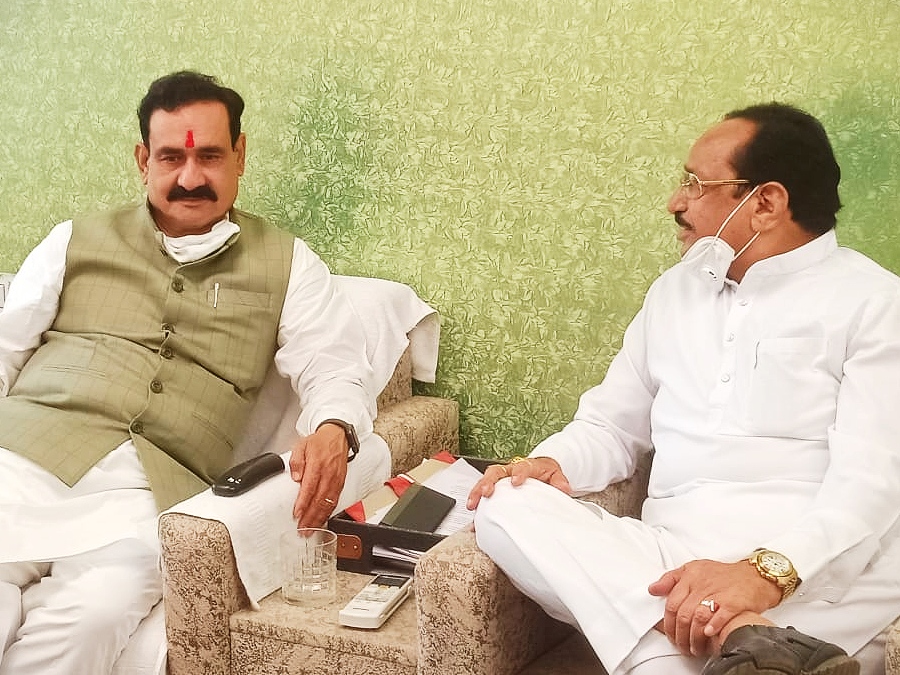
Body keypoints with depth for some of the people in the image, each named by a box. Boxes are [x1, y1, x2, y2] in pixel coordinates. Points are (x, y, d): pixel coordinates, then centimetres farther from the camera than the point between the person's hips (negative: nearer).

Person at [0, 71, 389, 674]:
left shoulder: (286, 265, 18)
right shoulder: (78, 240, 22)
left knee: (93, 616, -31)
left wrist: (333, 430, -15)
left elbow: (335, 369, 9)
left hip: (154, 486, 0)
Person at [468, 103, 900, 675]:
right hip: (666, 558, 7)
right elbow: (612, 426, 24)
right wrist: (552, 463, 0)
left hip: (816, 571, -7)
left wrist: (767, 573, -28)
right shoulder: (676, 291, 21)